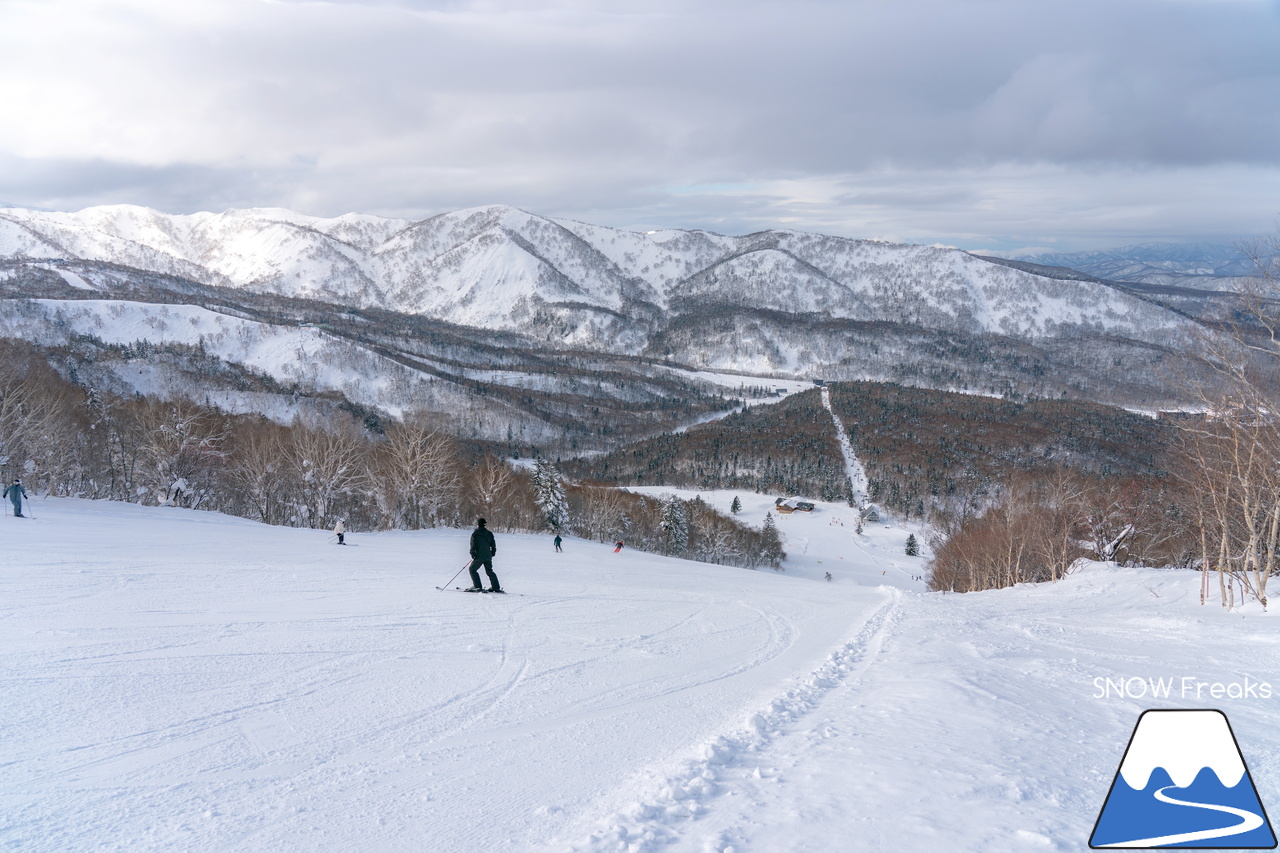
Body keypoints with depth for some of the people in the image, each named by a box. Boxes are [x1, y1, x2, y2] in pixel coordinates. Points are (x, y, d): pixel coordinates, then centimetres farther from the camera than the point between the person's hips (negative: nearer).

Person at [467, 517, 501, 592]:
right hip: (488, 556, 5)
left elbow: (473, 545, -10)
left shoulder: (475, 534, -6)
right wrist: (492, 554, 22)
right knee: (490, 571, 17)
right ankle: (496, 587, 16)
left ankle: (477, 586, -2)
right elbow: (493, 545, 12)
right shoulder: (489, 534, 8)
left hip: (479, 556, -5)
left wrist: (473, 555, -2)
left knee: (472, 569, 8)